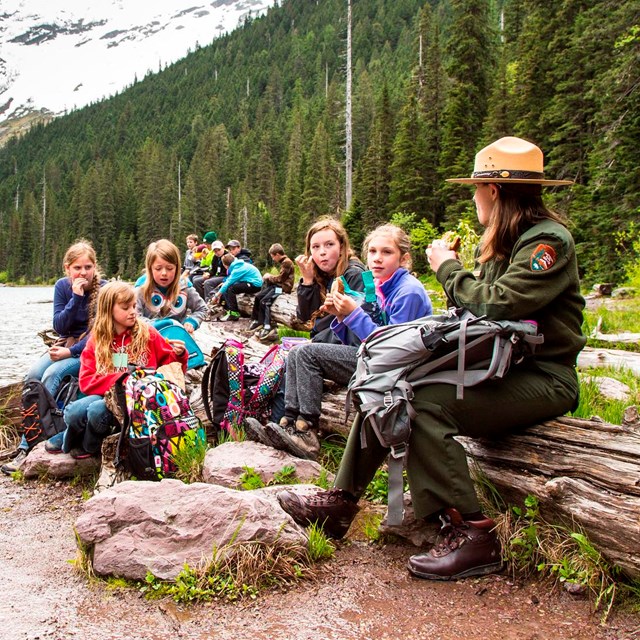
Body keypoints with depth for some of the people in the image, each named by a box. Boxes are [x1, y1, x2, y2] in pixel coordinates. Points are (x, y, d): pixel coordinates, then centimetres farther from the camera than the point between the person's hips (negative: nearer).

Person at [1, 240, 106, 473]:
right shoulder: (62, 286, 1)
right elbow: (59, 327, -4)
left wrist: (71, 351, -23)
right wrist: (76, 297, -17)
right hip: (65, 345, 5)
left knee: (52, 375, -28)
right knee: (33, 375, -20)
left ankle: (29, 445, -23)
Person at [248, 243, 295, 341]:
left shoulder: (287, 262, -14)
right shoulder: (283, 262, 18)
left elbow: (280, 278, -17)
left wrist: (269, 277, -1)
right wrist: (270, 277, 6)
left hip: (284, 287, -10)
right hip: (279, 285, 10)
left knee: (264, 301, -22)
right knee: (258, 297, 0)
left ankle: (267, 326, -25)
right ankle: (256, 320, 1)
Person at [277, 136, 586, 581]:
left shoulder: (548, 240, -13)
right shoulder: (506, 240, 16)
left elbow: (498, 304, -26)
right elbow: (476, 307, 15)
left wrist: (448, 269, -11)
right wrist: (452, 269, -2)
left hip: (542, 380, -9)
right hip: (501, 368, 9)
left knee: (424, 403, -29)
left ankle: (473, 535, -21)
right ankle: (340, 503, 0)